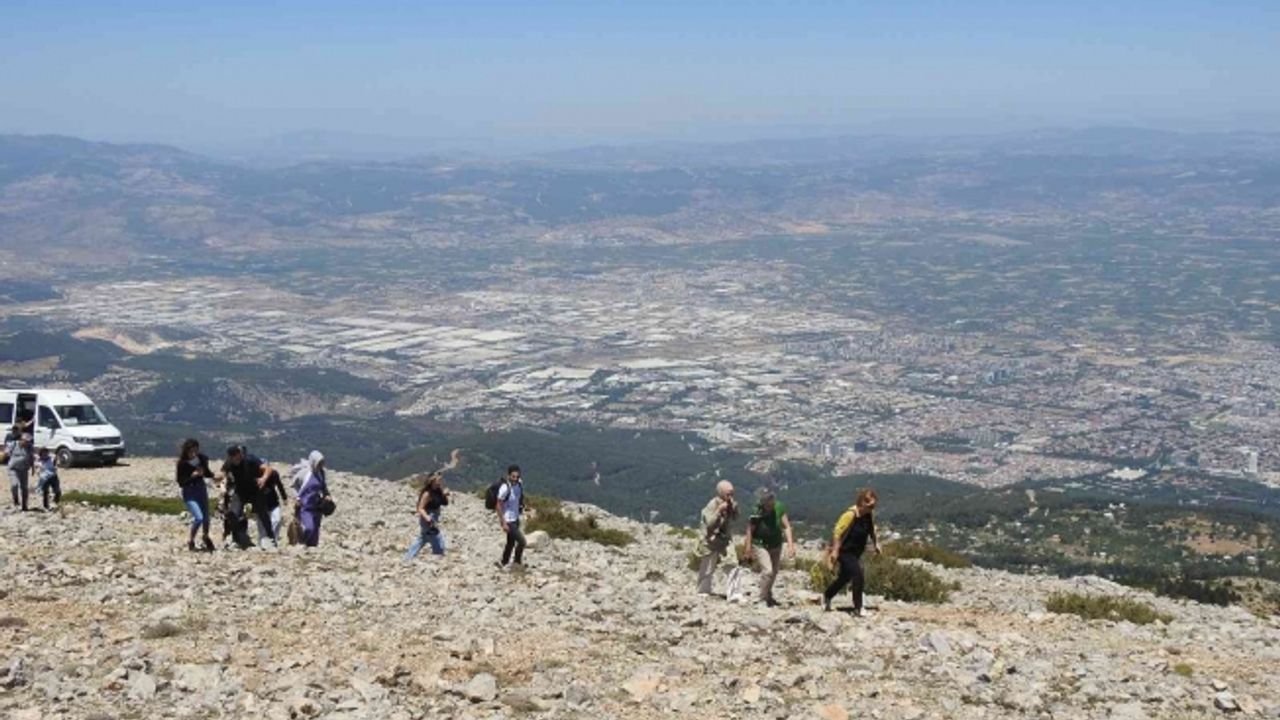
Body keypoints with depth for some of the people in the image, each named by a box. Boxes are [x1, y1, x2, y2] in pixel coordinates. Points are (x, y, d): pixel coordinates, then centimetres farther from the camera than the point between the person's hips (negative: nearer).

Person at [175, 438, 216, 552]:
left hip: (201, 489, 4)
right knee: (198, 517, -18)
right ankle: (190, 540, 7)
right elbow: (180, 482, -15)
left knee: (206, 518, 13)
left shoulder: (201, 459, -8)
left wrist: (214, 475, -13)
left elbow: (207, 473, 7)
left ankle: (206, 537, 42)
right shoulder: (182, 463, -18)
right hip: (189, 493, -4)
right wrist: (192, 476, -28)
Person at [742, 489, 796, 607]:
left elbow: (786, 527, -14)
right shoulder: (756, 514, -26)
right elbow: (750, 531, -15)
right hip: (760, 546, -5)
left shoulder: (779, 508, -18)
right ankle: (763, 599, -2)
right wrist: (748, 549, -11)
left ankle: (768, 596, 40)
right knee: (767, 571, -19)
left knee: (774, 572, 18)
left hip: (776, 546, 5)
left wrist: (790, 545, -22)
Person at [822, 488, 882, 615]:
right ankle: (858, 608, -6)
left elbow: (872, 530, 17)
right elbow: (837, 532, -23)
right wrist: (835, 550, -23)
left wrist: (875, 543, 12)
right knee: (858, 575, -16)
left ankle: (826, 597, 41)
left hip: (856, 552, 8)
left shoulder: (870, 514, -2)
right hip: (845, 551, -8)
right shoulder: (850, 515, -25)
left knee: (844, 577, 19)